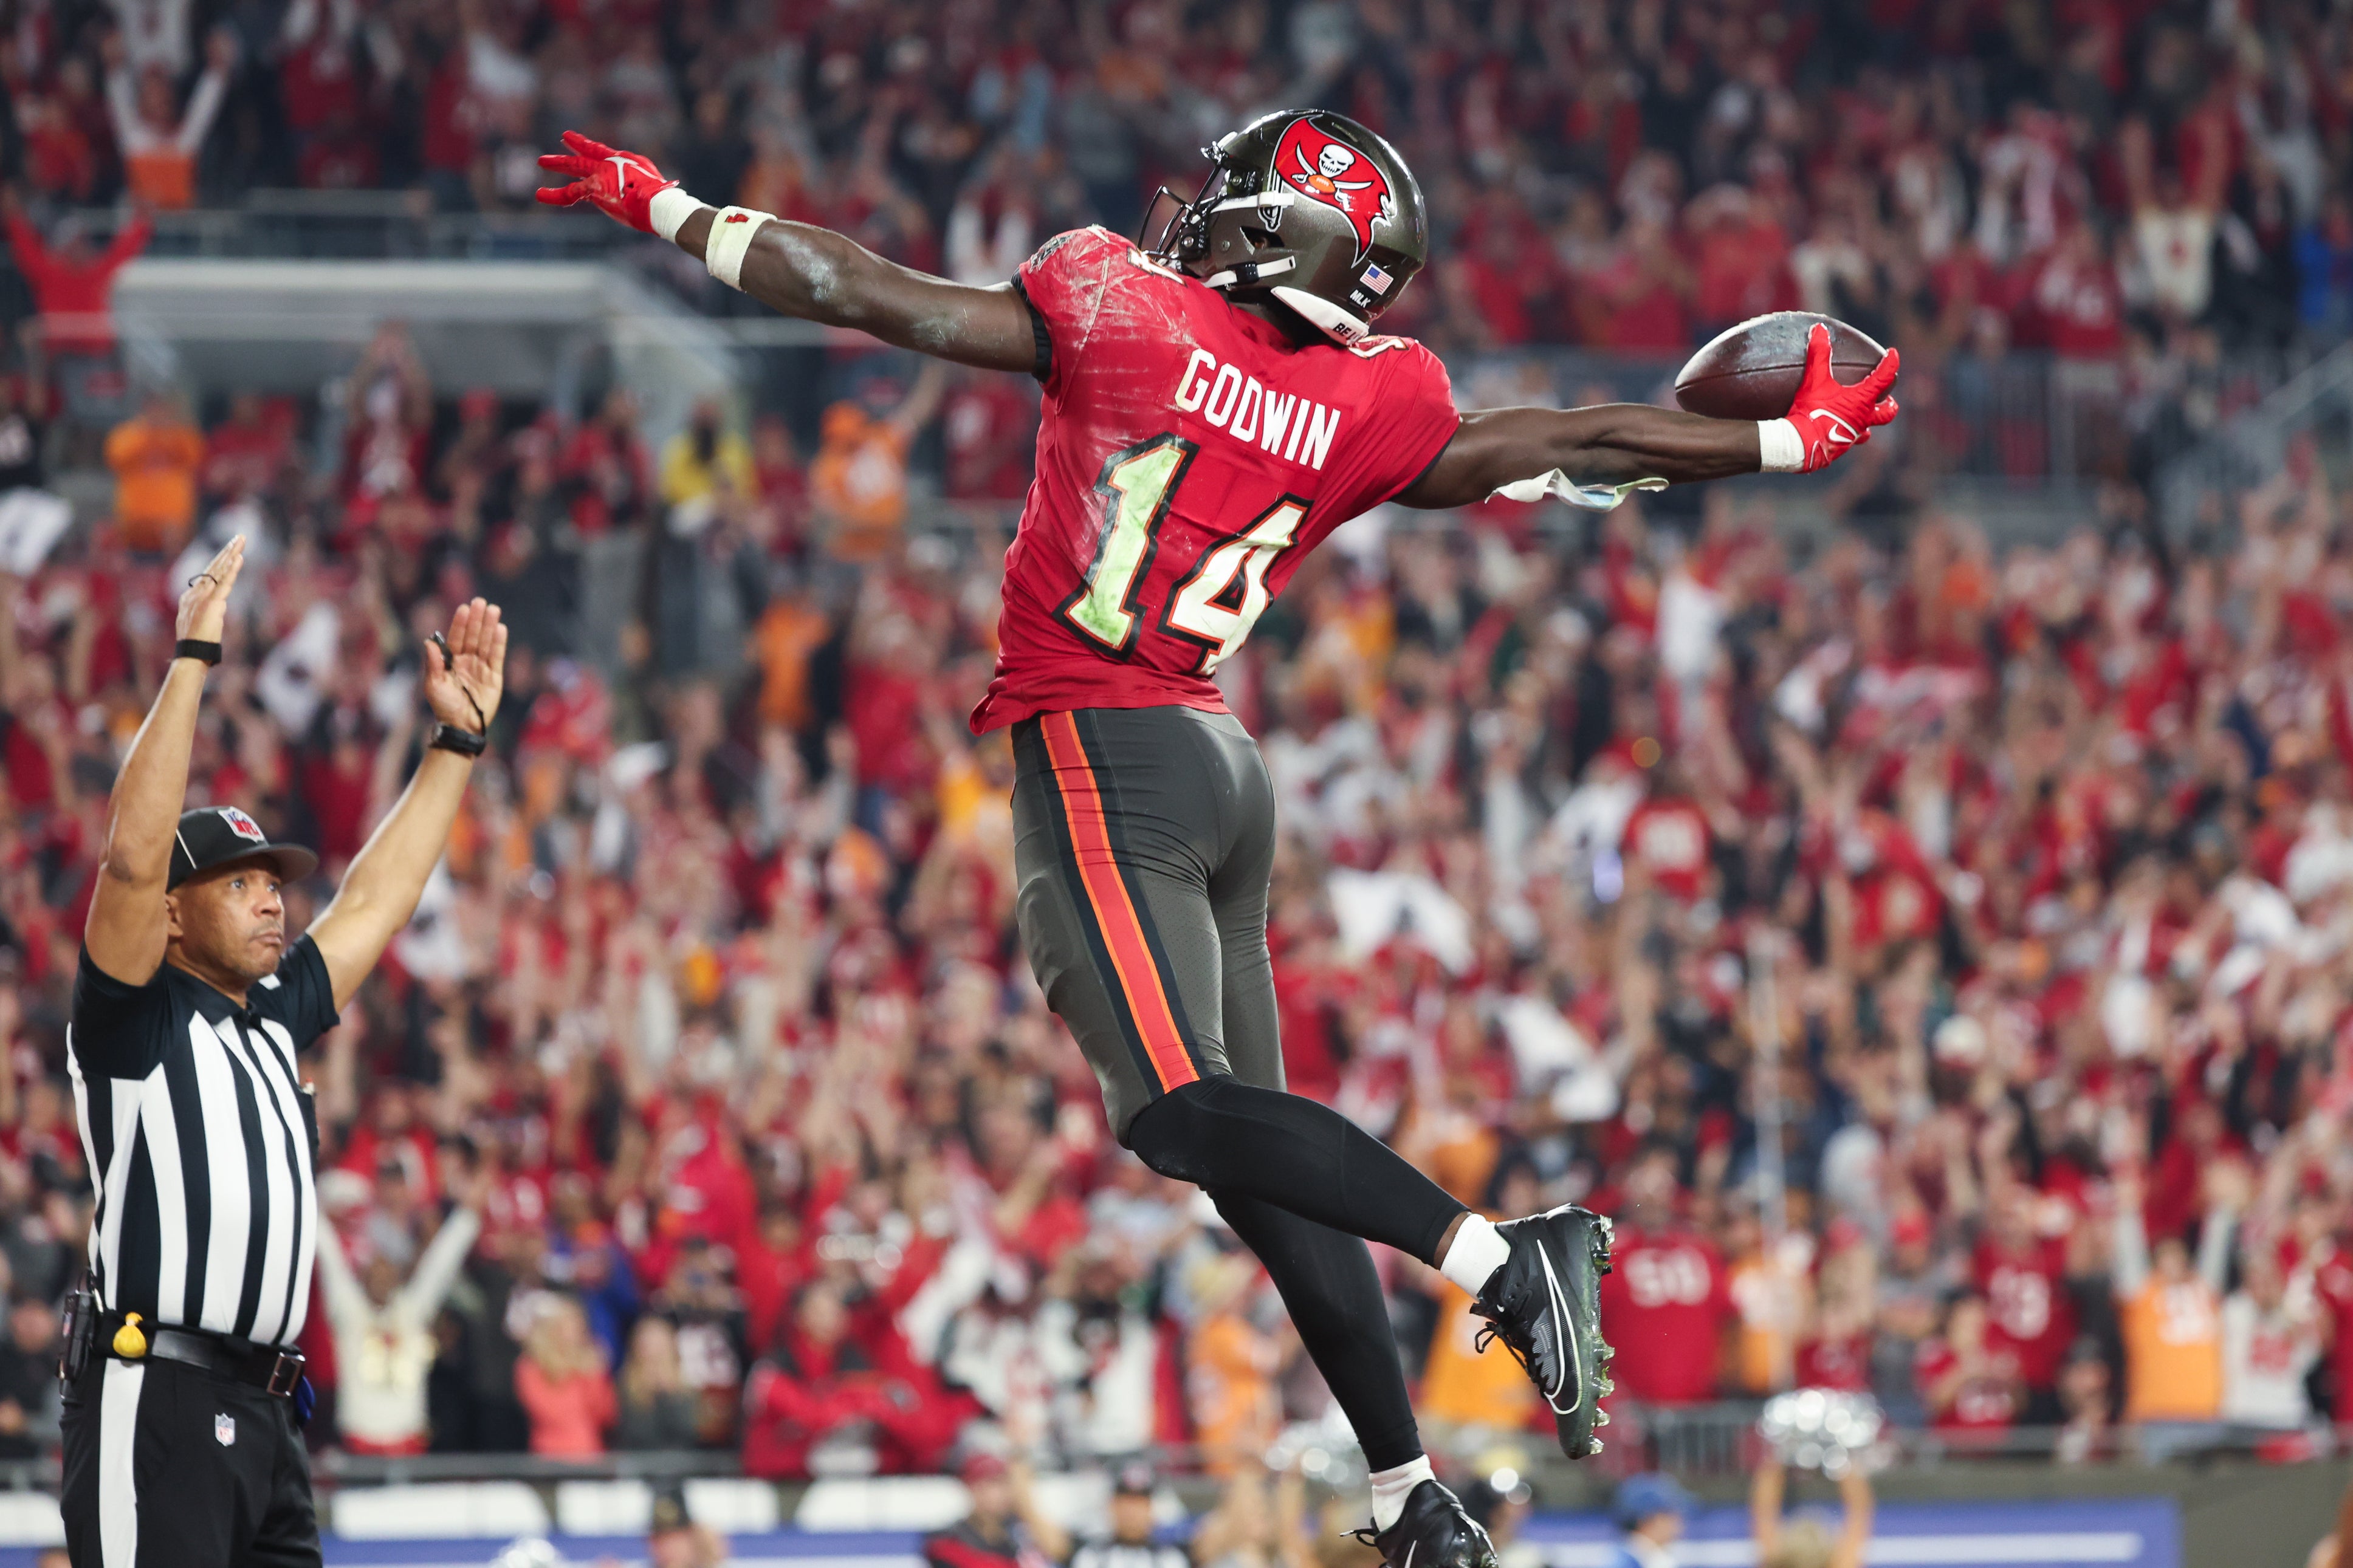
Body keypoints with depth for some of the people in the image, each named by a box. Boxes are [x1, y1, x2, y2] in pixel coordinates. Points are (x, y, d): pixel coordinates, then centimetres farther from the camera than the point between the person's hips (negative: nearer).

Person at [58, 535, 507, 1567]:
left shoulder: (274, 1020, 19)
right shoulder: (138, 1019, -1)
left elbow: (375, 901, 28)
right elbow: (133, 856, -15)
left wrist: (458, 740, 26)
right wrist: (192, 661, -16)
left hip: (265, 1413, 8)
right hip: (154, 1401, -8)